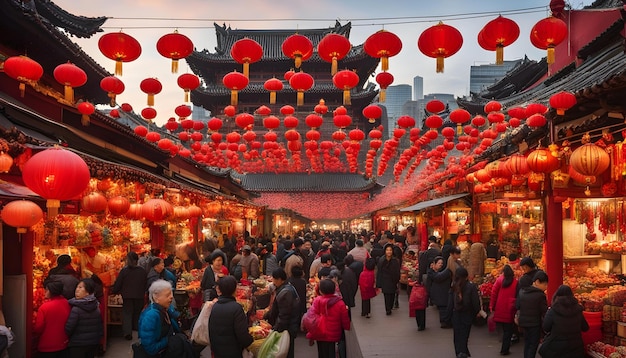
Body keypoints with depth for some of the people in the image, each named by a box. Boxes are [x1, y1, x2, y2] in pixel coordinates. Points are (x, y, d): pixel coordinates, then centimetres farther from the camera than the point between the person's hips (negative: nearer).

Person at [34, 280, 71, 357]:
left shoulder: (45, 307, -20)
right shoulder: (66, 304, -5)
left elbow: (38, 328, -12)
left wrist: (33, 330, 10)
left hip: (47, 347, -4)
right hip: (63, 345, 4)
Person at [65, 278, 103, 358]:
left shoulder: (76, 309, -17)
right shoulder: (96, 307, 3)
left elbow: (68, 328, -16)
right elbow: (100, 326, 7)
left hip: (78, 344, -6)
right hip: (94, 343, 6)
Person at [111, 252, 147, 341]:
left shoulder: (124, 270, -11)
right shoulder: (142, 271, -3)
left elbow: (118, 283, -7)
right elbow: (146, 283, 7)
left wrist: (114, 291, 10)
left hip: (127, 296, -2)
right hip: (140, 296, 2)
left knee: (127, 313, 5)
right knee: (137, 313, 18)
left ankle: (127, 332, -8)